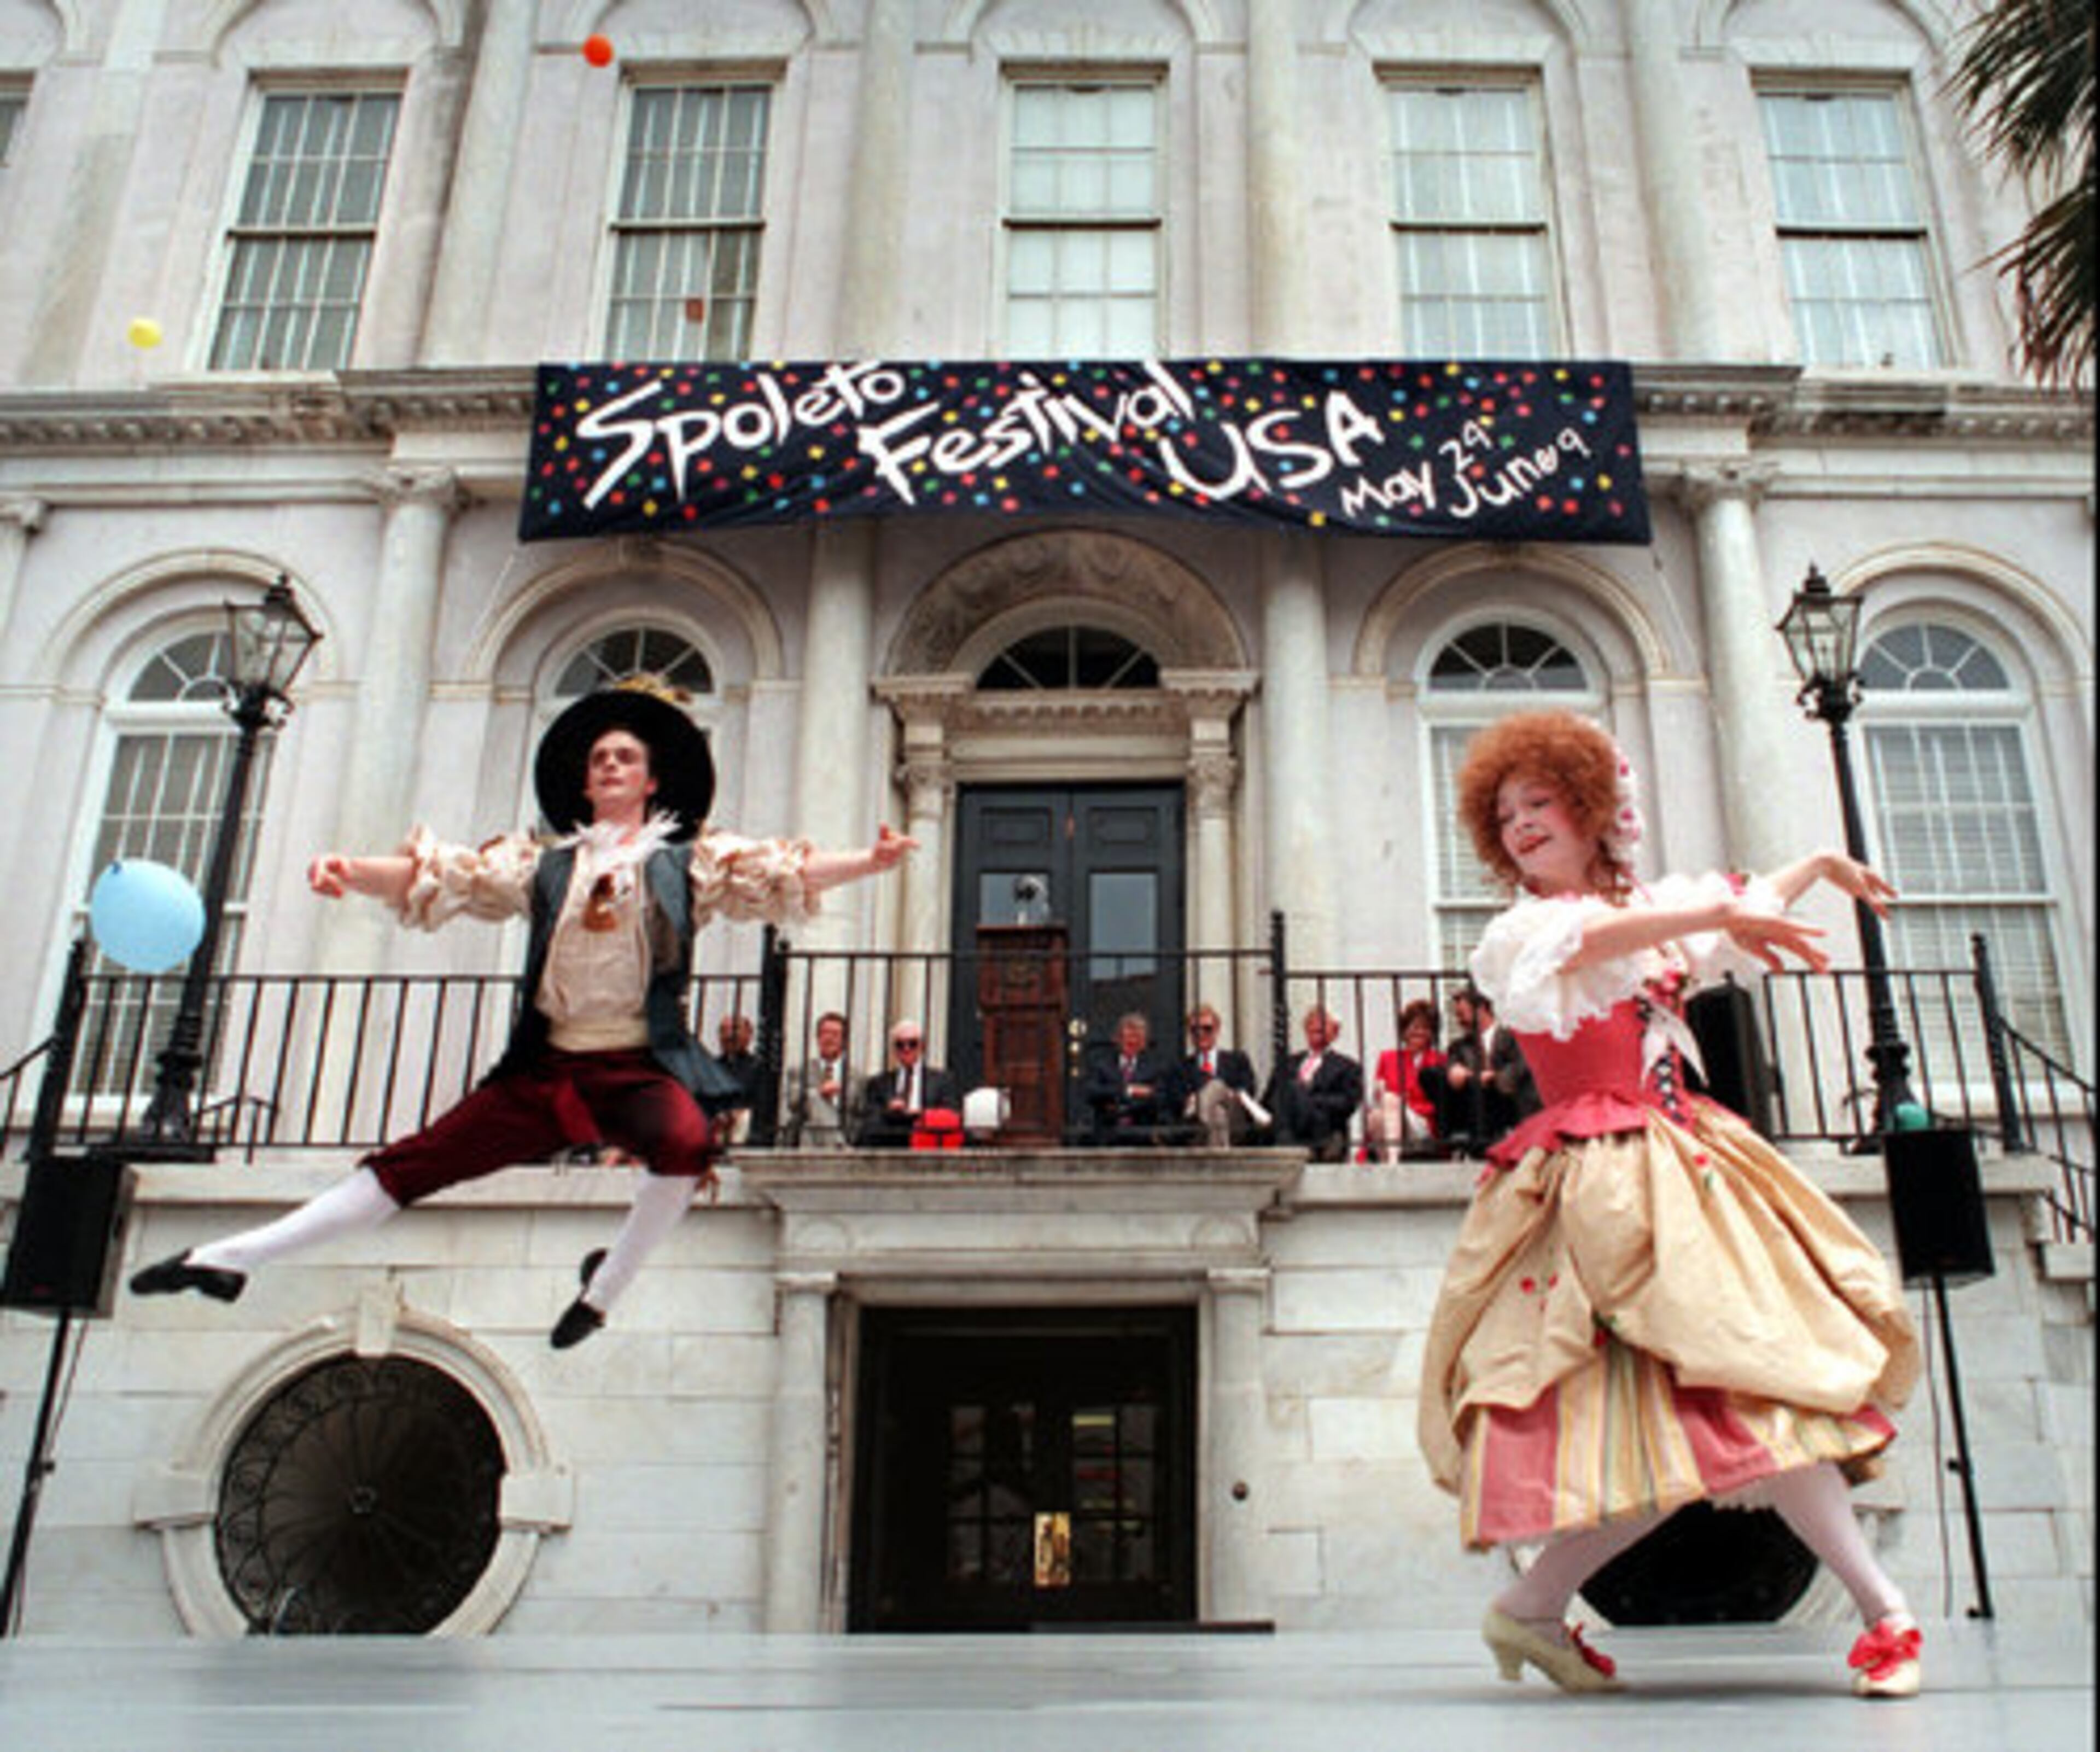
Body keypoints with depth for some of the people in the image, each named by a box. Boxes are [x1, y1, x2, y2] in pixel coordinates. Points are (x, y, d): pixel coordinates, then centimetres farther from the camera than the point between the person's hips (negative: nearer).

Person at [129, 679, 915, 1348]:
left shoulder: (690, 862, 9)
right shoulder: (544, 864, 13)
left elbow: (782, 870, -1)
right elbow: (439, 875, 4)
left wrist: (868, 862, -16)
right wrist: (352, 871, -12)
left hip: (642, 1066, -2)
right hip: (546, 1067, 2)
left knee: (688, 1141, -35)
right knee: (413, 1164, -1)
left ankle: (607, 1282, -12)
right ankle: (231, 1257, 9)